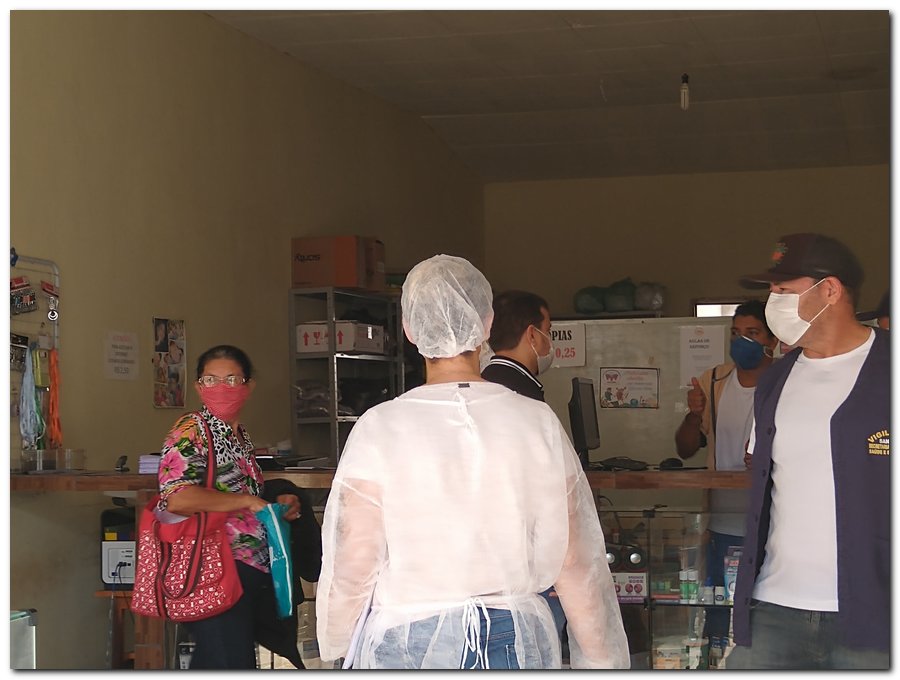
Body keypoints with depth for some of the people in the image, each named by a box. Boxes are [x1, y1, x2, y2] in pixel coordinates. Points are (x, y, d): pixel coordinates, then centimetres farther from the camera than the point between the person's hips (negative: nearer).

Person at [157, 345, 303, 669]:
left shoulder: (240, 435, 16)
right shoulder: (192, 431, -10)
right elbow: (177, 498, -25)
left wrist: (277, 504, 10)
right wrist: (247, 501, -17)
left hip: (253, 573, 9)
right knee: (232, 664, -11)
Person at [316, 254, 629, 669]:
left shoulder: (379, 429, -9)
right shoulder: (538, 423, -4)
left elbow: (353, 568, -5)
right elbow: (575, 563, -1)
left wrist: (338, 645, 13)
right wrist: (599, 661, 11)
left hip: (405, 647, -1)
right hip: (516, 642, 2)